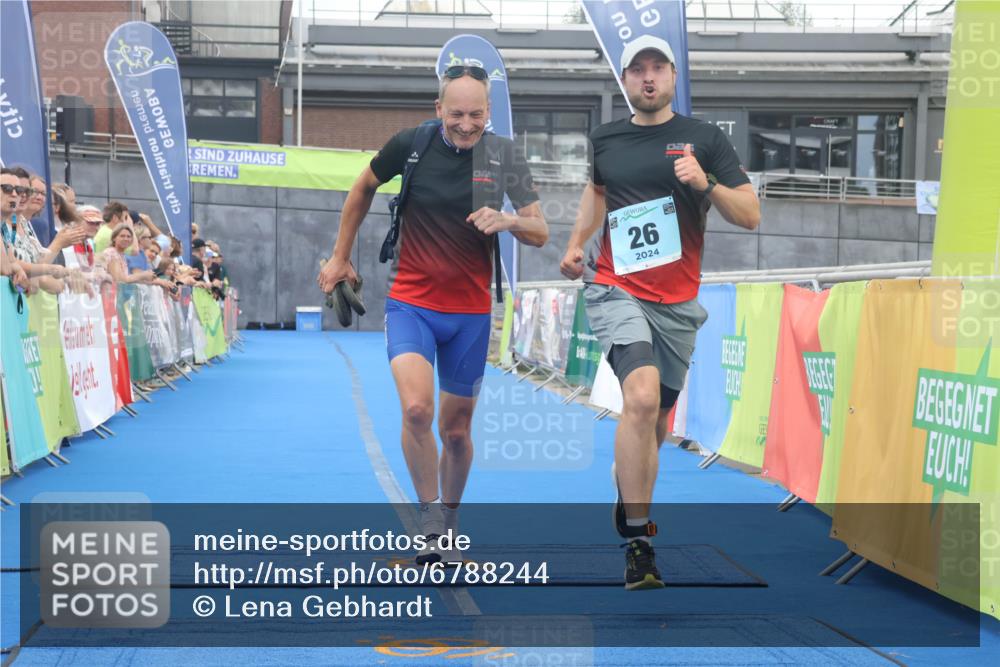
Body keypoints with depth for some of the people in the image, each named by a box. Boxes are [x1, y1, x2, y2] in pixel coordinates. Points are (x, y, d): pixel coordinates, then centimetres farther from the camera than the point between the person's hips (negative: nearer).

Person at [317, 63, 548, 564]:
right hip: (411, 302, -1)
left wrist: (508, 221, -27)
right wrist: (340, 257, 13)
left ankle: (449, 526, 31)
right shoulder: (411, 145, -8)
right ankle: (430, 519, -8)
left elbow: (540, 233, -5)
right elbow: (363, 189, 10)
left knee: (456, 430, 9)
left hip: (471, 311, 1)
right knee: (416, 409, -24)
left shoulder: (504, 156, -6)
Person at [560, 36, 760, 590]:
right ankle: (637, 542, -21)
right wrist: (575, 245, 15)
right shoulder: (605, 139, 7)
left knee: (654, 424, 12)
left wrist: (705, 185, -18)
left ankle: (626, 499, 42)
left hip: (677, 303, 2)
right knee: (642, 398, -25)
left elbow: (750, 216, -2)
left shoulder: (705, 139, 1)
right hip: (615, 290, -1)